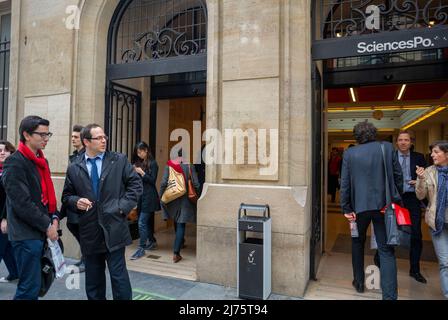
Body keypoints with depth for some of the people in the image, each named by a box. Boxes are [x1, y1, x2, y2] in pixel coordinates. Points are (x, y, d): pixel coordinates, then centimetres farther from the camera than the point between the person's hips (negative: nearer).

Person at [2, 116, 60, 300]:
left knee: (37, 283, 17)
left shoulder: (41, 160, 14)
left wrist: (54, 217, 3)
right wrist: (47, 225, -13)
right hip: (27, 234, -8)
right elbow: (22, 203, -18)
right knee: (30, 288, -2)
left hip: (42, 232, 8)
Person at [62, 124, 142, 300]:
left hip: (114, 227, -2)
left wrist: (124, 206, -9)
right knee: (93, 278, 16)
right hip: (89, 230, 2)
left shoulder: (119, 160, 0)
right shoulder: (74, 168, 4)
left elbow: (135, 184, 1)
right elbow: (67, 196, 12)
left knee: (119, 275, 3)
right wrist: (76, 202, -9)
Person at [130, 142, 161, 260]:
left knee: (142, 222, -8)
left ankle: (141, 248, -1)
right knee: (147, 221, 15)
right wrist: (134, 172, -4)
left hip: (149, 197, -7)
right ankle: (152, 242, 29)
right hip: (141, 196, 7)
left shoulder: (152, 163, -8)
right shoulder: (139, 163, 10)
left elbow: (152, 180, -12)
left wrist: (141, 172, -17)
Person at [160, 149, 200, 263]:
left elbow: (164, 182, -8)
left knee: (176, 222, 23)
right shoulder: (190, 166, -9)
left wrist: (161, 196, 1)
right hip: (185, 199, -3)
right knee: (181, 225, 0)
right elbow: (196, 184, -10)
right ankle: (176, 252, -4)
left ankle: (180, 242, 43)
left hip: (172, 198, 3)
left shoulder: (169, 165, -4)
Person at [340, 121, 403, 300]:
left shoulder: (349, 153, -2)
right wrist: (396, 200, 12)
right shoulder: (388, 147, 0)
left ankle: (359, 282, 30)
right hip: (383, 205, 0)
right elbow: (398, 176, 2)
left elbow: (345, 183, -3)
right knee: (386, 250, 5)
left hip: (360, 205, 0)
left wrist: (346, 208, 1)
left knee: (357, 243, 21)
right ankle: (389, 295, 2)